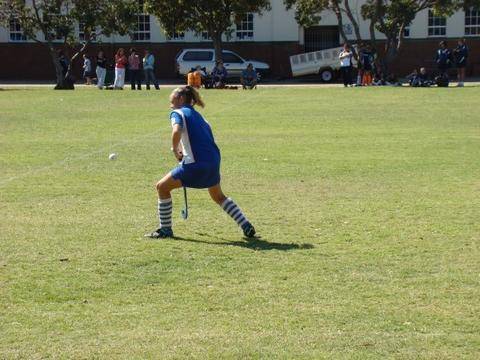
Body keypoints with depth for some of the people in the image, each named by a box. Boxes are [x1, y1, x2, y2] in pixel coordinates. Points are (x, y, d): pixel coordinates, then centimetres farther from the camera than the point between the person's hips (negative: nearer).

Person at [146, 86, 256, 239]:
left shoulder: (178, 113, 2)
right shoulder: (197, 114, 25)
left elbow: (177, 131, -20)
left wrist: (175, 149, -4)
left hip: (196, 163, -8)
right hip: (214, 160, 8)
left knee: (162, 187, 9)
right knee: (219, 197, 30)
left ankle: (165, 229, 13)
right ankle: (246, 226, 25)